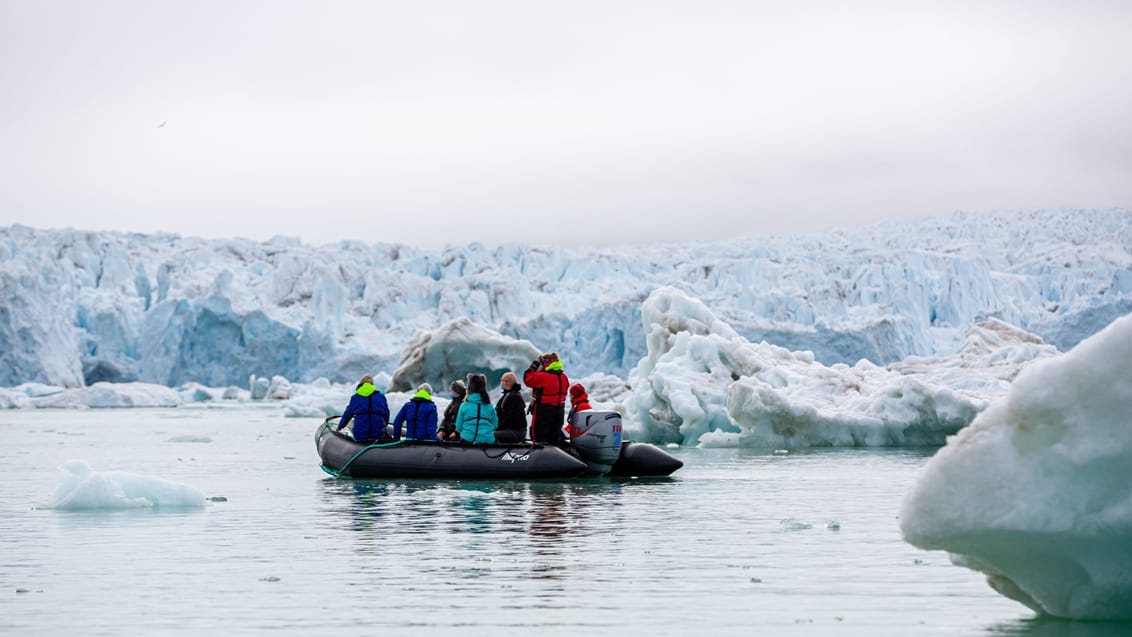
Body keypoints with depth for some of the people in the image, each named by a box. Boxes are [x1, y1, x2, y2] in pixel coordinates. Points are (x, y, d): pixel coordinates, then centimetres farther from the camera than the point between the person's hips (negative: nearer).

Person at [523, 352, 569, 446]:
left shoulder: (542, 376, -18)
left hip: (544, 410, -7)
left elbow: (527, 379, -10)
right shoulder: (563, 377, 5)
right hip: (560, 410, 7)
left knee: (539, 437, -1)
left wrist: (535, 364, -3)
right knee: (555, 437, 14)